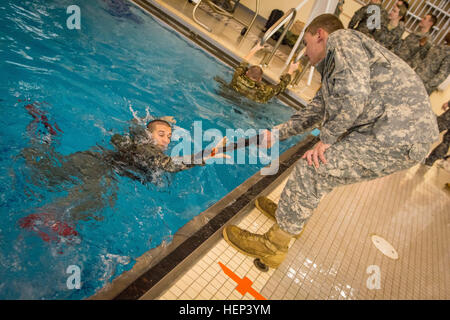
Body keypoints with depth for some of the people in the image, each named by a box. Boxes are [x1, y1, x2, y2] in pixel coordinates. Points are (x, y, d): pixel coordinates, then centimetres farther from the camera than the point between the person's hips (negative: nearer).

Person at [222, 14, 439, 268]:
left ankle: (272, 247, 3)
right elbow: (316, 111, 28)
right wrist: (277, 135, 30)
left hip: (399, 135, -10)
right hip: (404, 131, 10)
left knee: (311, 170, -11)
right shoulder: (333, 68, 25)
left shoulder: (341, 39, -3)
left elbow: (353, 95, -20)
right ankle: (294, 215, 36)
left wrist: (327, 139, -10)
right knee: (321, 168, 18)